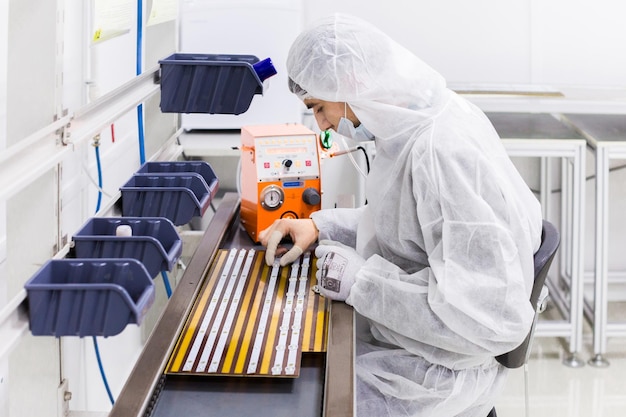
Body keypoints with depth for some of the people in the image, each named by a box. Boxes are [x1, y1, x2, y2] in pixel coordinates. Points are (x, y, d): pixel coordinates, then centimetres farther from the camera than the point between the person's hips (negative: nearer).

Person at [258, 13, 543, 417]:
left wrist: (360, 280, -27)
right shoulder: (416, 121, -1)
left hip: (433, 369, -9)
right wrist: (320, 226, 2)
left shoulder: (447, 155, -31)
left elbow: (493, 319, -33)